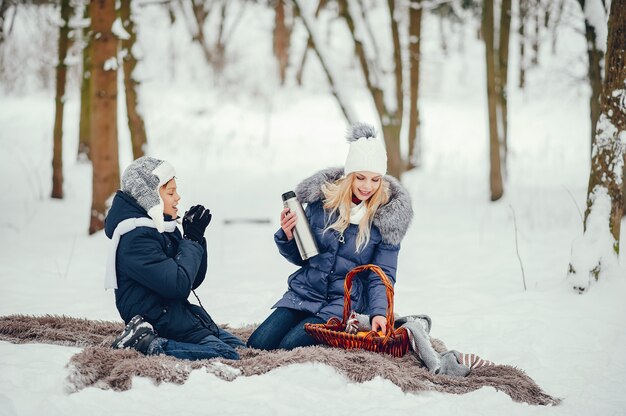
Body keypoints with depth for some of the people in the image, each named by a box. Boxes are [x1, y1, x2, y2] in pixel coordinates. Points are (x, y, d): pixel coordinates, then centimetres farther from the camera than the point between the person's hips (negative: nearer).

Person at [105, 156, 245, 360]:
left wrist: (197, 237, 0)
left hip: (177, 311, 10)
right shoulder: (136, 238, -18)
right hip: (158, 321, -10)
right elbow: (178, 285, -24)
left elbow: (194, 281, 13)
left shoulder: (162, 229, 11)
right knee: (228, 355, -17)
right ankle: (147, 344, -16)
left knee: (238, 345, 10)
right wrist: (192, 240, -13)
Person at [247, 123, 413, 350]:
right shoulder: (322, 197, -1)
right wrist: (287, 237, -12)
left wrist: (378, 312, -24)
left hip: (346, 303, -3)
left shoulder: (388, 215, -7)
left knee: (290, 346, -23)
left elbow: (382, 275, -6)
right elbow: (301, 257, 10)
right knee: (257, 344, -11)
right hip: (305, 293, 4)